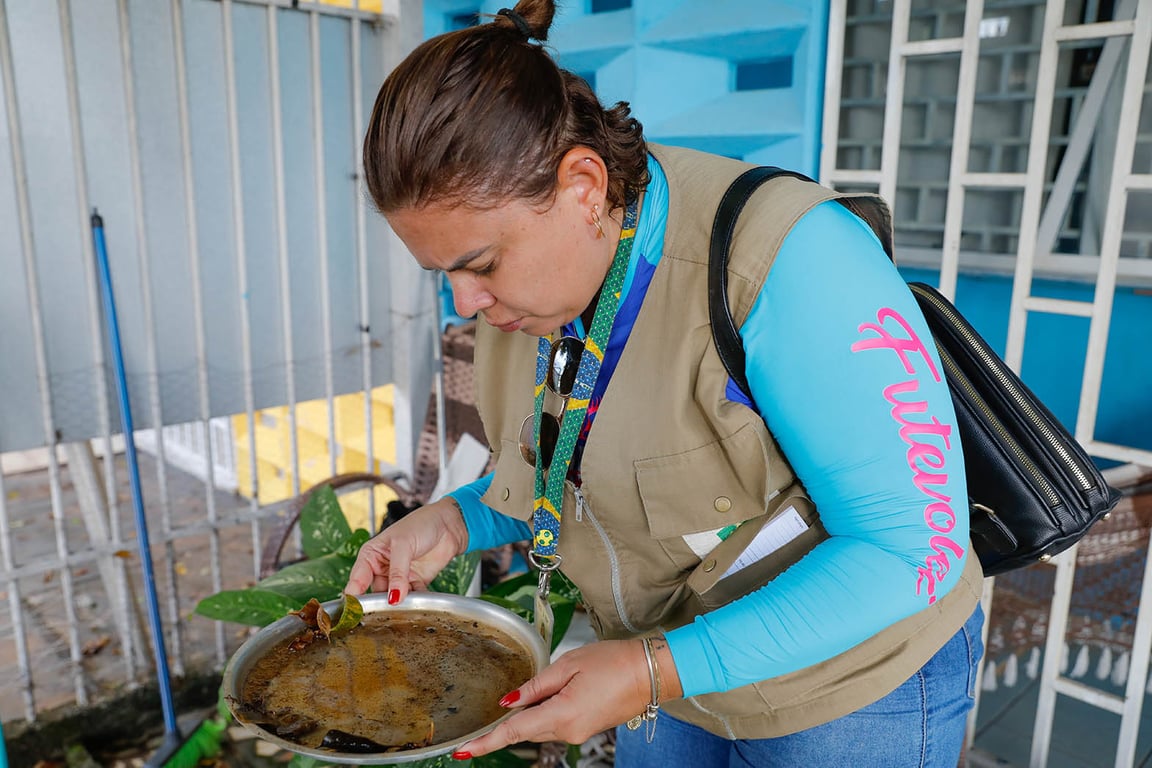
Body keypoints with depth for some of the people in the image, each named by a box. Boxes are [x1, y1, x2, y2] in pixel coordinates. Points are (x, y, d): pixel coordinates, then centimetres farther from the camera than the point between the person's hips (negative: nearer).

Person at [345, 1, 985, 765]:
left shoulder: (786, 259, -31)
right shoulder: (526, 278, -9)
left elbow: (914, 546, -28)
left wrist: (654, 672, -31)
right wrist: (458, 520, -13)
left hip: (853, 683, -5)